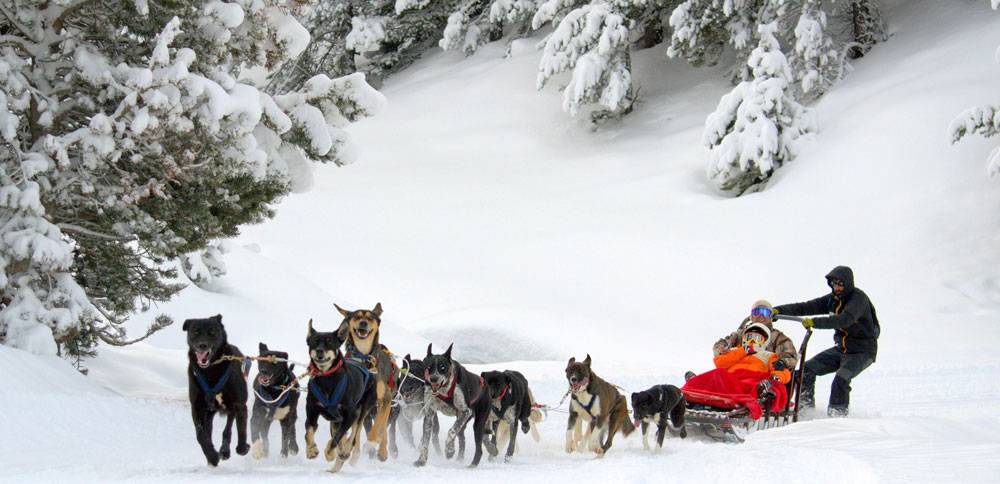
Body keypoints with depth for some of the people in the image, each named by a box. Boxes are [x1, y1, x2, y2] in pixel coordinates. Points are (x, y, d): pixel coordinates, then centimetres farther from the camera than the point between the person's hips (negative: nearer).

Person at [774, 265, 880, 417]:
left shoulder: (858, 298, -21)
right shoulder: (833, 299, 2)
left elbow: (845, 320, -38)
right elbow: (806, 307, -3)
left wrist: (815, 322, -46)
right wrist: (778, 310, -15)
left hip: (863, 352, -8)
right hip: (842, 349, 8)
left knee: (841, 378, -30)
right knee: (807, 369, 0)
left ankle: (837, 413, -19)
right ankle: (806, 405, 13)